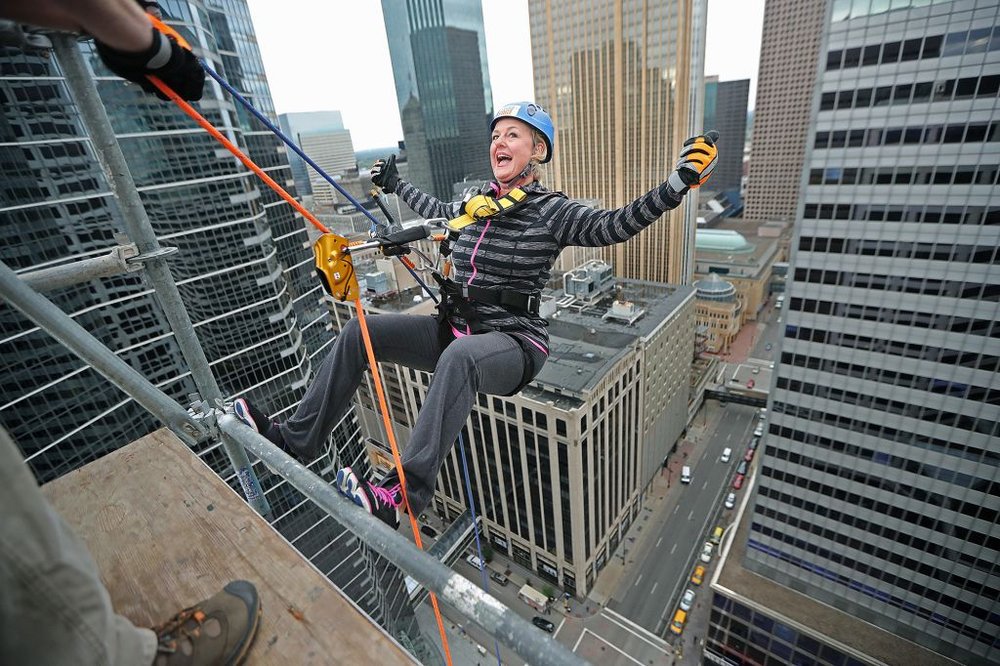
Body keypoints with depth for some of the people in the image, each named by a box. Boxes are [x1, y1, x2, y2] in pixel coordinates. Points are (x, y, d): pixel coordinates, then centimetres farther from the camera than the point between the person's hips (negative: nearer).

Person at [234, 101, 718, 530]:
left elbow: (614, 226, -15)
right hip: (453, 330, 7)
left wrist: (676, 185, -25)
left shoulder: (550, 211, -4)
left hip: (513, 344, -6)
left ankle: (402, 493, -35)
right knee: (359, 332, -3)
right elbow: (436, 213, 33)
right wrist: (393, 184, 44)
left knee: (459, 354, -42)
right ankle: (298, 439, 5)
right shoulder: (474, 204, 13)